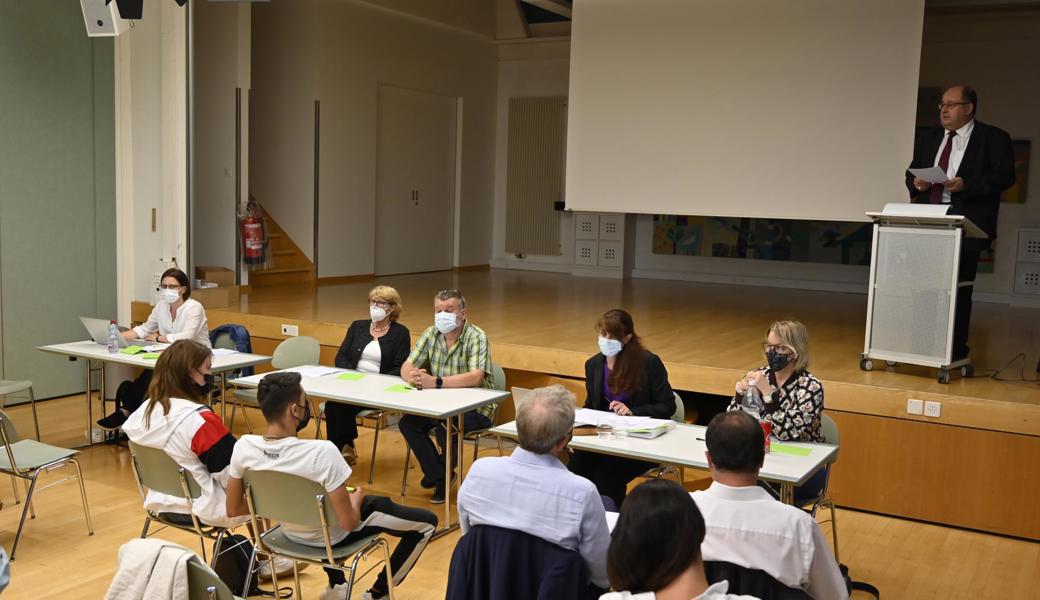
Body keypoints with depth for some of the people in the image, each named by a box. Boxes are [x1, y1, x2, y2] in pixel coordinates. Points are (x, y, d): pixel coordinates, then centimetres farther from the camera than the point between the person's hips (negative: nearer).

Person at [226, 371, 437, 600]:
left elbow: (234, 509, -5)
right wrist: (356, 499, -6)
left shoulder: (243, 447, -20)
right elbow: (349, 523, -28)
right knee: (427, 522, 10)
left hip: (290, 532, 6)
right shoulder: (322, 453, -36)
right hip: (332, 536, -5)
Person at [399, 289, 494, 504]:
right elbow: (406, 367, -1)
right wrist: (413, 376, -27)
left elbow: (475, 377, -31)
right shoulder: (431, 334, 2)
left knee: (445, 425, -32)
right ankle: (438, 476, 0)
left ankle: (444, 472, 0)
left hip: (476, 407, -6)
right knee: (407, 423, -15)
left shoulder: (476, 337, -16)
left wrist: (436, 382, -40)